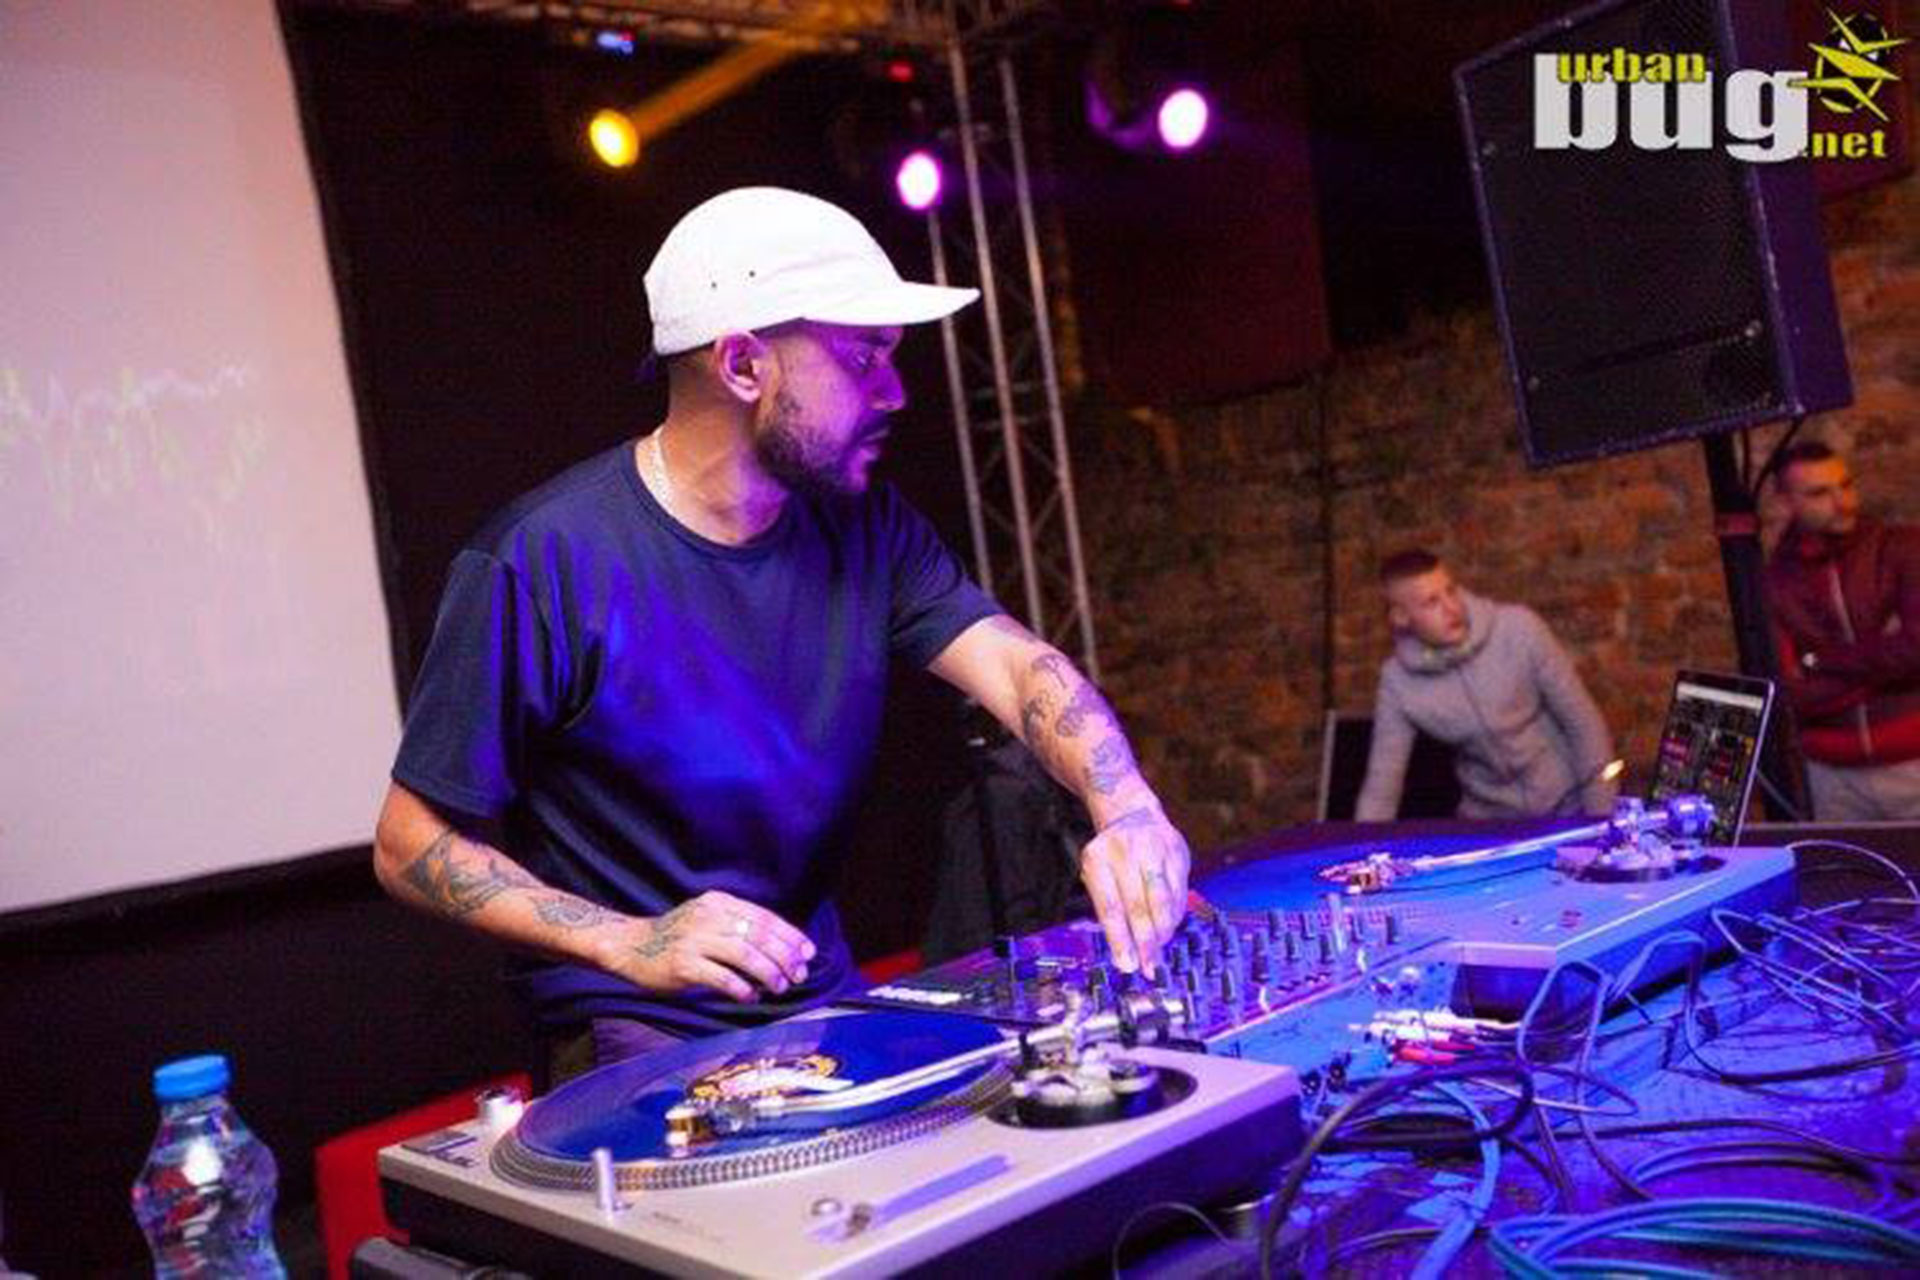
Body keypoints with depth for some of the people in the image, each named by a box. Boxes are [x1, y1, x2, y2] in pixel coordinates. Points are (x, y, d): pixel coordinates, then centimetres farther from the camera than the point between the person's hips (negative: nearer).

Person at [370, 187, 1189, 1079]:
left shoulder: (863, 527, 2)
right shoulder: (540, 563, -17)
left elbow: (1017, 668, -10)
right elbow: (411, 846, -12)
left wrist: (1126, 811, -31)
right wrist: (630, 944, -25)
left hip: (830, 1006, 5)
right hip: (636, 1038, -5)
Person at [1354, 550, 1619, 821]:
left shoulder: (1519, 627, -20)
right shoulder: (1397, 680, -15)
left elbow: (1582, 719, -12)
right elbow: (1381, 785, -9)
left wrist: (1603, 823, -10)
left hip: (1568, 805, -1)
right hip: (1489, 818, 1)